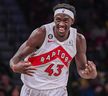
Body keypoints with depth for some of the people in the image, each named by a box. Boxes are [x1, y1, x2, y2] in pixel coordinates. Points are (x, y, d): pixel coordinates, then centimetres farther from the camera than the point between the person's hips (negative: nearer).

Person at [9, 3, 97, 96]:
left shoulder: (78, 40, -12)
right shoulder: (41, 34, -21)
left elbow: (82, 69, -1)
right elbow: (18, 56, -18)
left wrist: (89, 74, -26)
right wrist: (15, 67, -43)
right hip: (32, 88, -1)